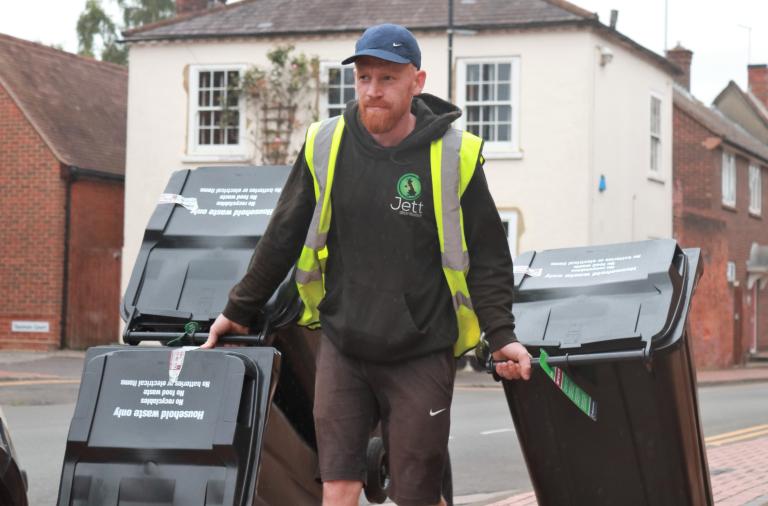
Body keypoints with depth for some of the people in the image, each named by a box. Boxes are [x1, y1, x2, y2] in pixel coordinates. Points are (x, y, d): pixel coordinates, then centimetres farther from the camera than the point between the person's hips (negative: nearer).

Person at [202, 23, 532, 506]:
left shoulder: (454, 156, -6)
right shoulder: (325, 146, 1)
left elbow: (487, 257, 0)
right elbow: (283, 239, 11)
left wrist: (502, 335, -8)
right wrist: (239, 311, 16)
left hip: (422, 354, -2)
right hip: (342, 345, 2)